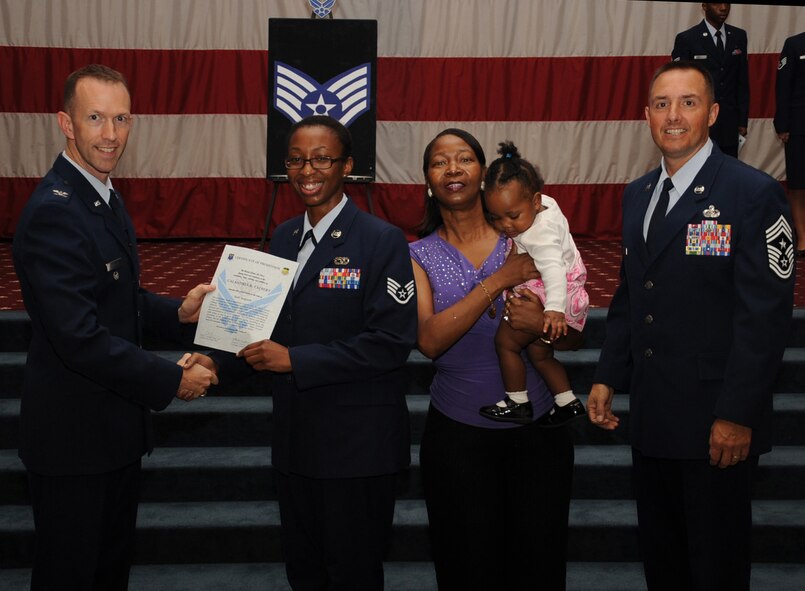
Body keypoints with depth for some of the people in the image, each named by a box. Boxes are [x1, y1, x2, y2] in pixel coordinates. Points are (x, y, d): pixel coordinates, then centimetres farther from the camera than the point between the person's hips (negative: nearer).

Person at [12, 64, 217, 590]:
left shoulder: (103, 198, 9)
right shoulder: (53, 212, -23)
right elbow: (80, 338, -28)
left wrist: (178, 313, -2)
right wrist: (172, 382, -20)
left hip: (116, 427, 10)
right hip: (73, 436, -10)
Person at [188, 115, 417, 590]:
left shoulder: (382, 241, -13)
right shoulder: (284, 238, 9)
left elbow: (392, 341, -20)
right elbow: (272, 324, 13)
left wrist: (295, 359, -22)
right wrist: (219, 363, -6)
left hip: (357, 443, -6)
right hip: (296, 439, 7)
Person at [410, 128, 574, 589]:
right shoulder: (419, 256, 0)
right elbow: (429, 340, -17)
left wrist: (542, 324, -19)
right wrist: (499, 281, -21)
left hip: (538, 429, 1)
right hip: (457, 434, -1)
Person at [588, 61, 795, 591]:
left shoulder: (754, 193, -12)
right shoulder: (637, 195, 11)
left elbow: (765, 314, -16)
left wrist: (738, 415, -18)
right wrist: (608, 378, 9)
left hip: (717, 424, -6)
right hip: (651, 417, 6)